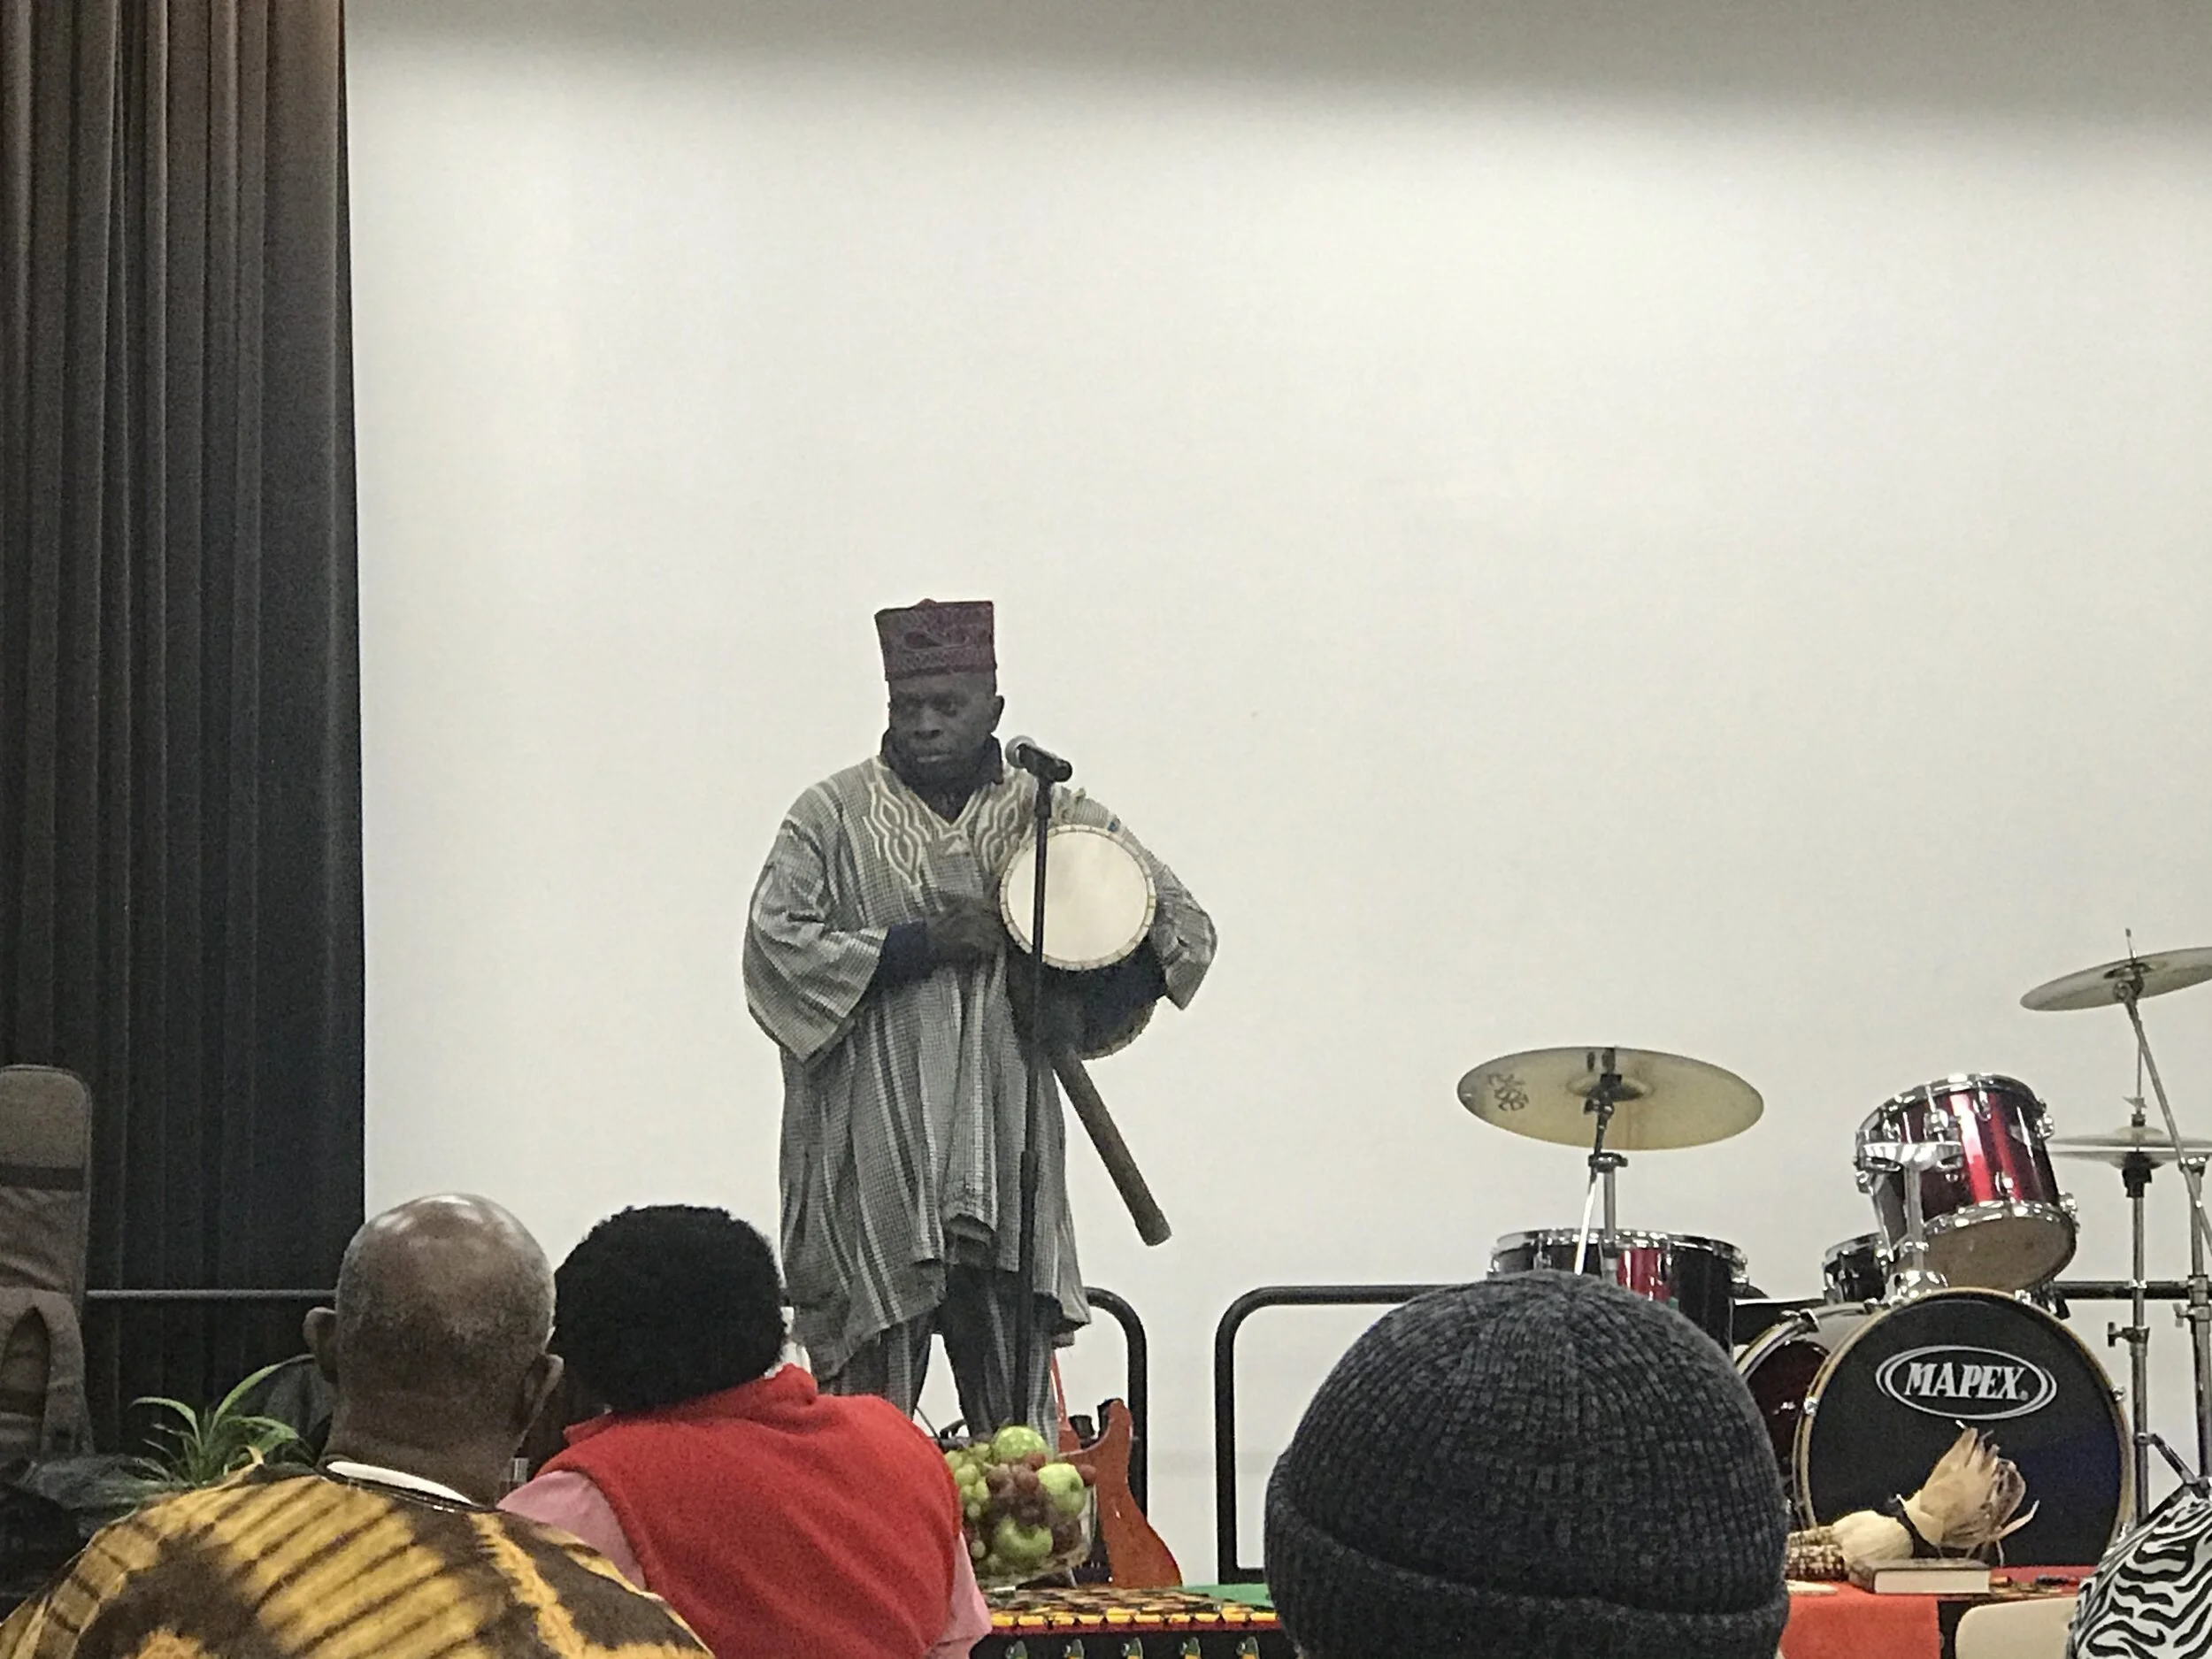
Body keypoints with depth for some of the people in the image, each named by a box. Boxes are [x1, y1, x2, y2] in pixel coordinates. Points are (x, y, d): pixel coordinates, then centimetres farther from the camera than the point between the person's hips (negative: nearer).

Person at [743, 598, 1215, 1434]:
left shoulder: (1049, 815, 9)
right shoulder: (834, 817, 4)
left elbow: (1184, 929, 10)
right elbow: (774, 945, -8)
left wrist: (1086, 1004, -6)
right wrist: (924, 942, -12)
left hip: (1004, 1159, 2)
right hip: (869, 1164, -2)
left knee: (1016, 1429, 3)